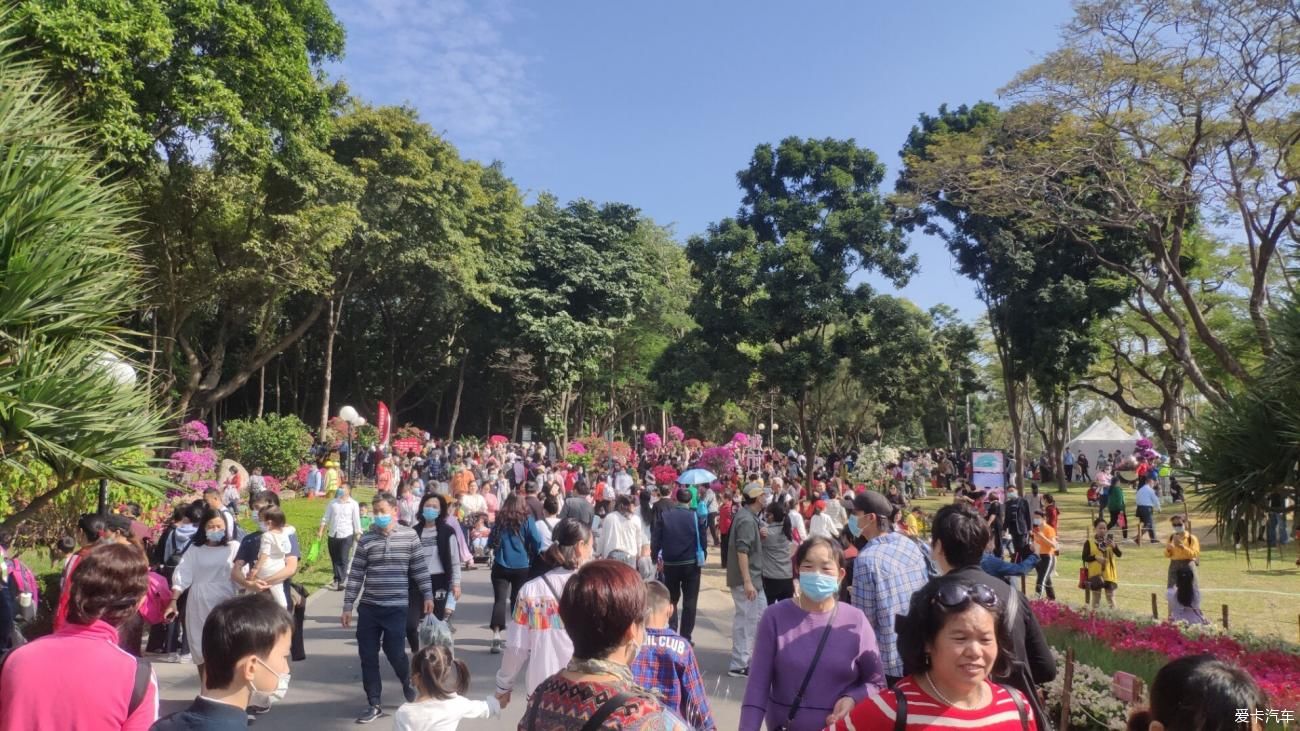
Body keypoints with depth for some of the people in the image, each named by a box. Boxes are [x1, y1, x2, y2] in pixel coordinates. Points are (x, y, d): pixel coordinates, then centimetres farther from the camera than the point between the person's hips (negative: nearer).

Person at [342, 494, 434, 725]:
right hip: (368, 607, 2)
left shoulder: (409, 536, -3)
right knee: (368, 656, 4)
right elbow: (355, 575, 3)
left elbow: (420, 569, 3)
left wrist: (427, 595, 1)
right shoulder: (366, 540, -1)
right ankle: (374, 705, 17)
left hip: (396, 607, -2)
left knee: (394, 652, -1)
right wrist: (347, 606, 2)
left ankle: (408, 684, 30)